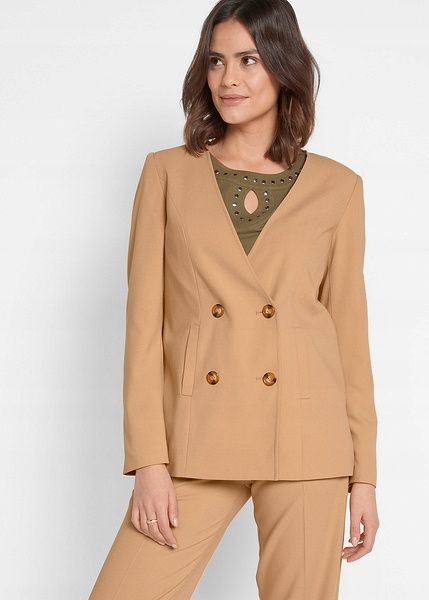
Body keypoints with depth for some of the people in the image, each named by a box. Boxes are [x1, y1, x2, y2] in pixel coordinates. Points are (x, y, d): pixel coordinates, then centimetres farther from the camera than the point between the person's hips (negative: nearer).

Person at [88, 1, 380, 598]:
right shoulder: (167, 172, 6)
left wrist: (364, 474, 5)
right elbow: (143, 323, 2)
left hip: (305, 440, 0)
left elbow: (350, 332, 8)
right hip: (195, 439, 0)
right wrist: (148, 461, -6)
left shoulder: (337, 188, 6)